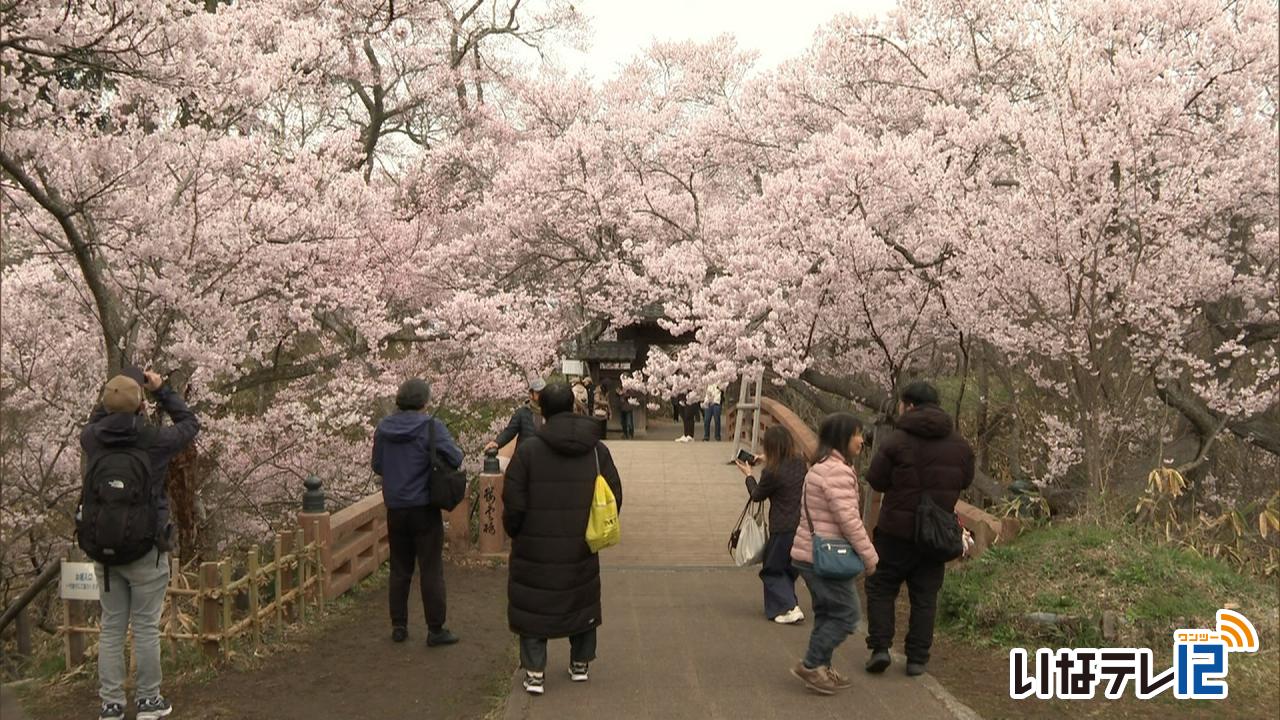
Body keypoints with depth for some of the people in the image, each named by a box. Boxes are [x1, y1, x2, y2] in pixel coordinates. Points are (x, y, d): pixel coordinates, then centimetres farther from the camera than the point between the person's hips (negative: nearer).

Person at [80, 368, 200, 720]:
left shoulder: (92, 440, -3)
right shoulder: (153, 440, -13)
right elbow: (190, 423, 7)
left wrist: (116, 393, 22)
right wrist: (161, 390, 13)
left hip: (103, 550, 4)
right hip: (145, 551, -4)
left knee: (111, 628, 13)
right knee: (146, 628, 6)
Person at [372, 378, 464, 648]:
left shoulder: (384, 428, 1)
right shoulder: (431, 426, -14)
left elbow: (377, 466, 9)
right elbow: (455, 458, -19)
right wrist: (433, 463, 1)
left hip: (395, 508, 4)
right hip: (425, 508, -4)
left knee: (400, 569, 15)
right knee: (431, 570, 3)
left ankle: (399, 626, 20)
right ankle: (436, 629, 7)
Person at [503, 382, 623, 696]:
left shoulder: (528, 450, -13)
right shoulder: (597, 449, -2)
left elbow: (513, 503, -12)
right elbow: (614, 496, 2)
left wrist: (514, 533, 6)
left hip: (535, 549, -3)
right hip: (581, 549, 3)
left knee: (533, 605, 9)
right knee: (582, 601, 20)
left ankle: (535, 671, 8)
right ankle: (580, 664, 30)